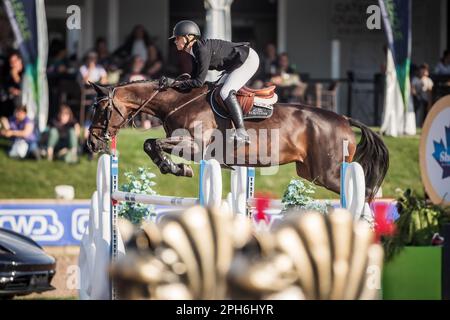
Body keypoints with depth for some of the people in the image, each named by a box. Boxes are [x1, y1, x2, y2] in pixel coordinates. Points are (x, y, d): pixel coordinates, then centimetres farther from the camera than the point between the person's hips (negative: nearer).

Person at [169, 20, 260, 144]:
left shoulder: (203, 49, -27)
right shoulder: (195, 51, 3)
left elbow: (199, 82, -27)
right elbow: (194, 77, 9)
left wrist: (178, 84, -21)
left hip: (249, 59, -11)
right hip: (237, 64, 11)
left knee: (226, 93, -22)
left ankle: (242, 132, -27)